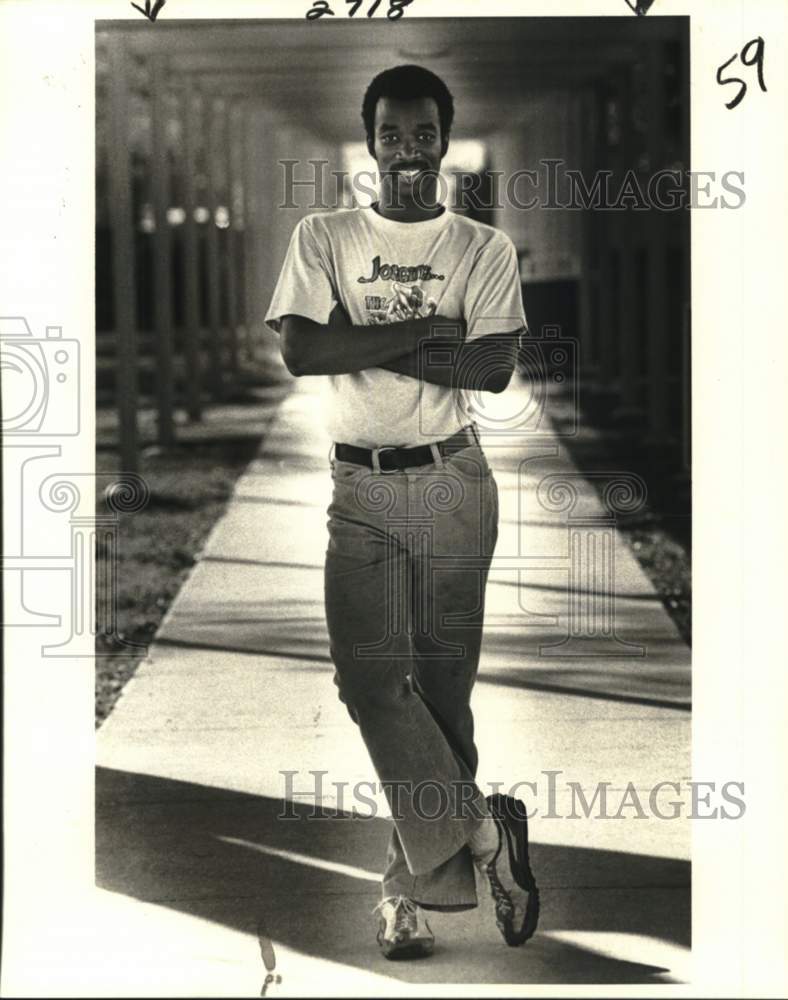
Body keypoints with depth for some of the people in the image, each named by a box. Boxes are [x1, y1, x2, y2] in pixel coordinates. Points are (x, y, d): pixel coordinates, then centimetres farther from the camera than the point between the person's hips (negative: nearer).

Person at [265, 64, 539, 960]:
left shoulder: (485, 249, 5)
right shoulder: (322, 239, 6)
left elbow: (495, 368, -10)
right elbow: (300, 352, -9)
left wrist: (364, 344, -12)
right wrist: (424, 329, -11)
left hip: (454, 485, 0)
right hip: (361, 489, 0)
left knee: (442, 683, 3)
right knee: (371, 677, -11)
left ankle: (415, 883, 11)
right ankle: (479, 832, 0)